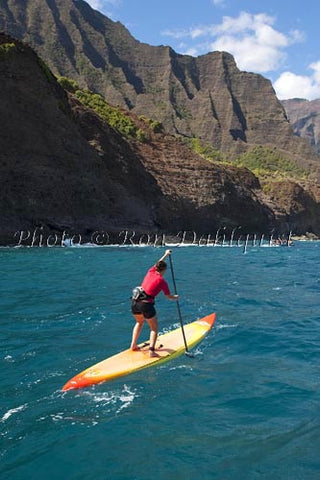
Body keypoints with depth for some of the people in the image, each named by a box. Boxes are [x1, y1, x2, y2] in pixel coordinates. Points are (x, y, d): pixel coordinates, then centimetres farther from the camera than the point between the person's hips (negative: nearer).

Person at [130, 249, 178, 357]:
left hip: (135, 302, 6)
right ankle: (151, 350, -2)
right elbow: (169, 296, 7)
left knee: (139, 322, 31)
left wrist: (166, 254, 43)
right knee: (154, 329, 12)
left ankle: (133, 345, 29)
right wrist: (175, 298, 28)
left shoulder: (150, 272, 8)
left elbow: (158, 263, 30)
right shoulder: (162, 281, -5)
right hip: (146, 305, -6)